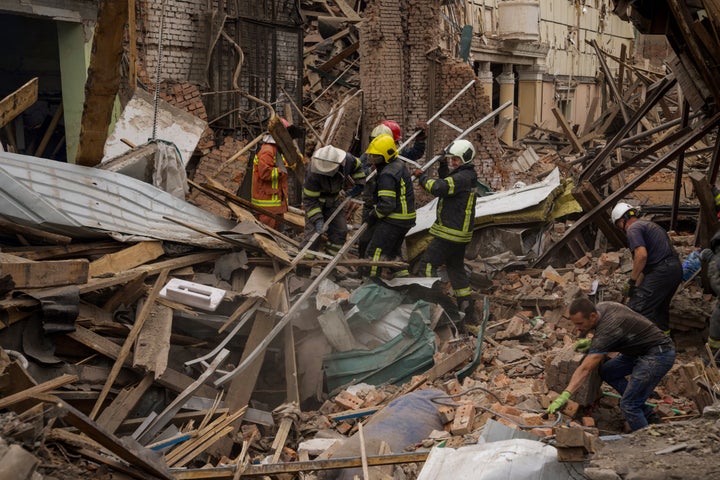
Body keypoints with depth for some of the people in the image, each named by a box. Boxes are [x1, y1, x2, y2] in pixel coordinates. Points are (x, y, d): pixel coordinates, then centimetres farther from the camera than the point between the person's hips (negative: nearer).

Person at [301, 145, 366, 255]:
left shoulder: (348, 160, -26)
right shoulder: (314, 175, -38)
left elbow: (357, 167, 2)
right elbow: (310, 199, -29)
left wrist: (359, 184, 0)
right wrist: (317, 219, -35)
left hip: (334, 200, 5)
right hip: (317, 201, -5)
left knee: (340, 230, 8)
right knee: (313, 233, -13)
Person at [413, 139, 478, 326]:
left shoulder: (462, 177, -19)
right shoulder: (465, 175, 14)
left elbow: (439, 188, -30)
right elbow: (446, 184, 27)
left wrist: (422, 176, -15)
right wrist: (443, 168, 10)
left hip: (451, 233, -11)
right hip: (459, 233, 11)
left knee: (428, 263, -6)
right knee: (456, 268, 16)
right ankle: (467, 311, 20)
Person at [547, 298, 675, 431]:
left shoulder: (606, 331, -28)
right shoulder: (601, 307, -2)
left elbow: (585, 369, -33)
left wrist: (565, 395, -38)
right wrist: (592, 343, 8)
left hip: (659, 355, -10)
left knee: (628, 405, -14)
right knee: (607, 371, 13)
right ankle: (647, 414, 17)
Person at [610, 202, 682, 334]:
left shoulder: (633, 229, -5)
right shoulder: (650, 224, 26)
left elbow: (641, 255, -20)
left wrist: (632, 281, -13)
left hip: (660, 271, -10)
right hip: (676, 268, 10)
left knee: (636, 308, -12)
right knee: (660, 306, 27)